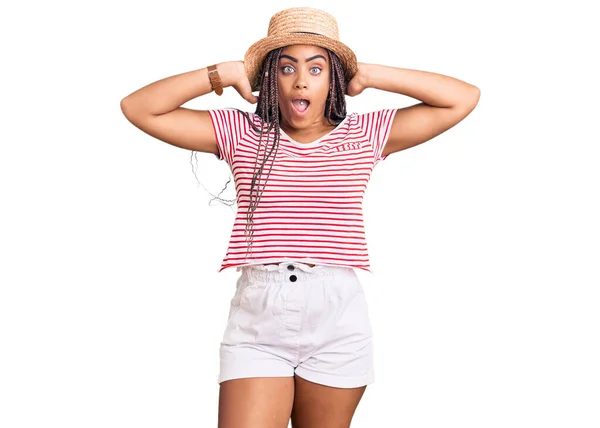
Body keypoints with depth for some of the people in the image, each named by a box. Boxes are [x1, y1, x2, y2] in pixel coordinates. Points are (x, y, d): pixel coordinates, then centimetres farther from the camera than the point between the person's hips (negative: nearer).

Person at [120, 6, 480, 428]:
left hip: (338, 318, 1)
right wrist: (223, 74, 1)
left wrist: (370, 76, 5)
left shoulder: (364, 136, 8)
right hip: (256, 317, 0)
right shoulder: (241, 134, 7)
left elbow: (465, 98, 6)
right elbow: (138, 108, 5)